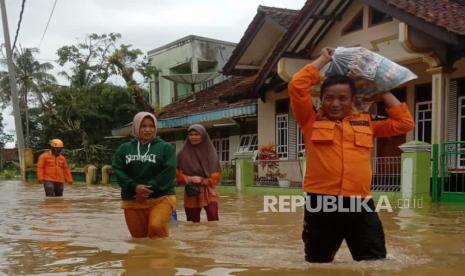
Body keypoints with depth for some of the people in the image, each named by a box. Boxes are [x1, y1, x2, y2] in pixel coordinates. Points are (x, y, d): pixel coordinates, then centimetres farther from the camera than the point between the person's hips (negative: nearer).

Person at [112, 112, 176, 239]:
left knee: (156, 226, -28)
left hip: (161, 197, -3)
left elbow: (169, 172, -9)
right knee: (138, 236, 8)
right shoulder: (124, 148, 9)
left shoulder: (166, 147, 1)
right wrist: (134, 187, -16)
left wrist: (151, 188, -17)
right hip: (132, 200, 4)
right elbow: (117, 171, -1)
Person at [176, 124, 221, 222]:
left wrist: (204, 180, -12)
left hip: (208, 191, -1)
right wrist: (188, 179, -14)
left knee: (213, 218, -16)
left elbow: (216, 172, 2)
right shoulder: (183, 153, 2)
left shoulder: (210, 151, 2)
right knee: (193, 221, 6)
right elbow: (178, 172, 4)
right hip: (191, 192, 1)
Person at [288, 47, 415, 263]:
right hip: (321, 203, -2)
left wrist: (384, 94, 20)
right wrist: (323, 59, 8)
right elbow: (296, 86, -3)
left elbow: (404, 123, 18)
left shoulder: (366, 124, 17)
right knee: (318, 261, 14)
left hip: (360, 204, 2)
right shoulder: (312, 122, 7)